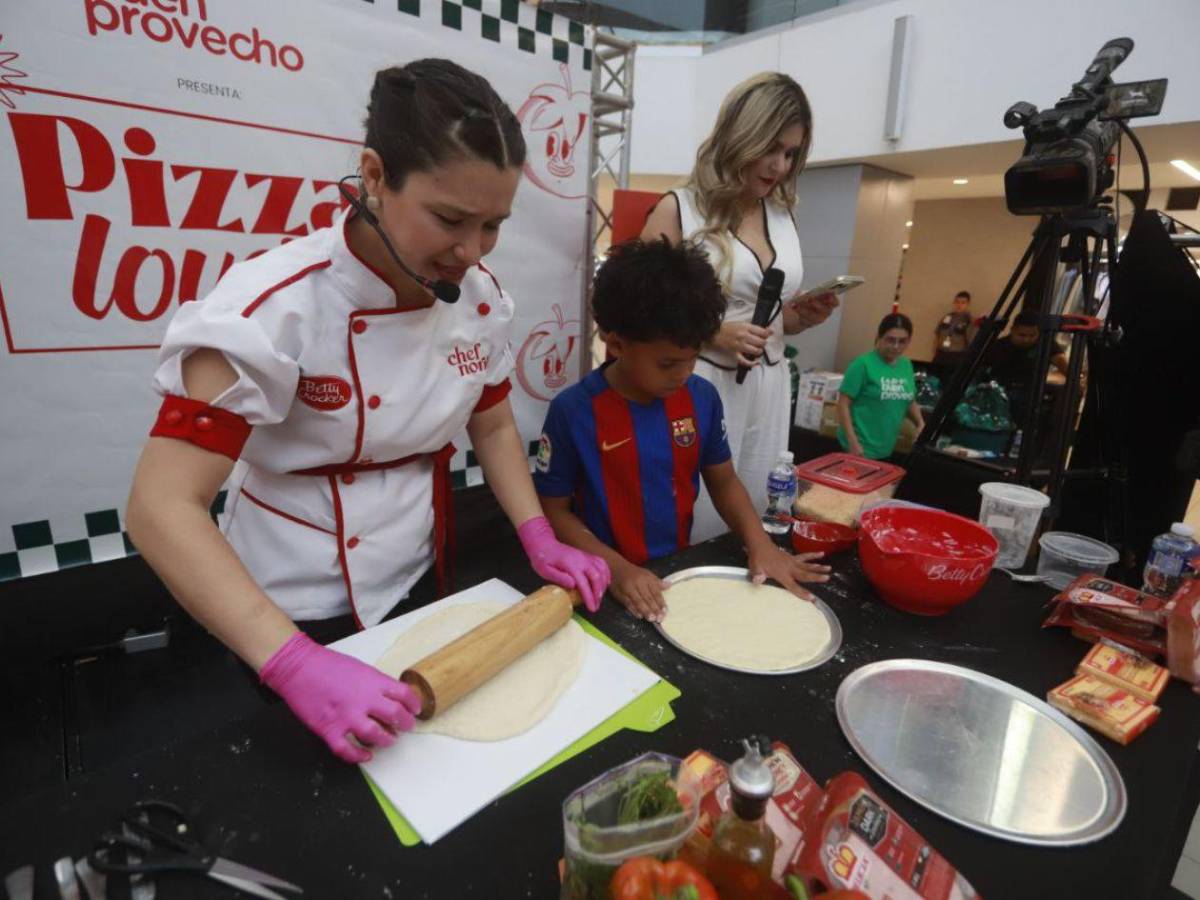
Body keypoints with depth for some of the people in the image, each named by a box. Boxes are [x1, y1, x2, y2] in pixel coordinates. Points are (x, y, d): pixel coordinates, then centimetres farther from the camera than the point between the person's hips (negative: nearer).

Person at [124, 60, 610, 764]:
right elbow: (163, 507, -28)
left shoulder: (479, 297, -11)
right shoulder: (277, 306, -27)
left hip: (420, 583, 5)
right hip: (297, 611, -4)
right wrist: (296, 664, -37)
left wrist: (542, 541, -10)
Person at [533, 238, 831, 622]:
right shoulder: (574, 411, -15)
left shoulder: (702, 397, -3)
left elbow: (723, 480, 9)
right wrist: (616, 568, -19)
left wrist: (759, 543, -5)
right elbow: (553, 511, -7)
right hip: (606, 585, -3)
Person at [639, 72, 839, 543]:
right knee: (696, 527, 3)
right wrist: (714, 334, -18)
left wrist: (804, 314, 0)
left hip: (768, 391, 6)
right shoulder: (679, 210, -5)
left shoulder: (783, 216, 13)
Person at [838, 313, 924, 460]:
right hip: (862, 448, -7)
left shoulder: (906, 365, 7)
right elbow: (843, 404, -14)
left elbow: (910, 401, 20)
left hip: (886, 449, 7)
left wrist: (920, 423, 2)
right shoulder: (863, 364, -13)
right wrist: (853, 442, -20)